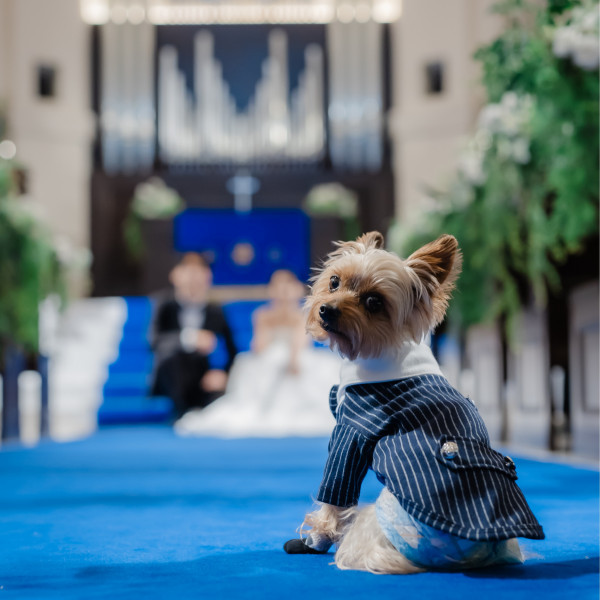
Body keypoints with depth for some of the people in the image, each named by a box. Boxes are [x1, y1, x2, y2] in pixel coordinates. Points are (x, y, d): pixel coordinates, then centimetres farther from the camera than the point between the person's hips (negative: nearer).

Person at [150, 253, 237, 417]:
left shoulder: (216, 313, 8)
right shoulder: (166, 309, 4)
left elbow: (232, 351, 3)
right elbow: (155, 341, -15)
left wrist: (222, 372, -18)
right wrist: (189, 338, -31)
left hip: (203, 382, 0)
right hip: (171, 382, 1)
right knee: (173, 357, -33)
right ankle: (184, 414, -24)